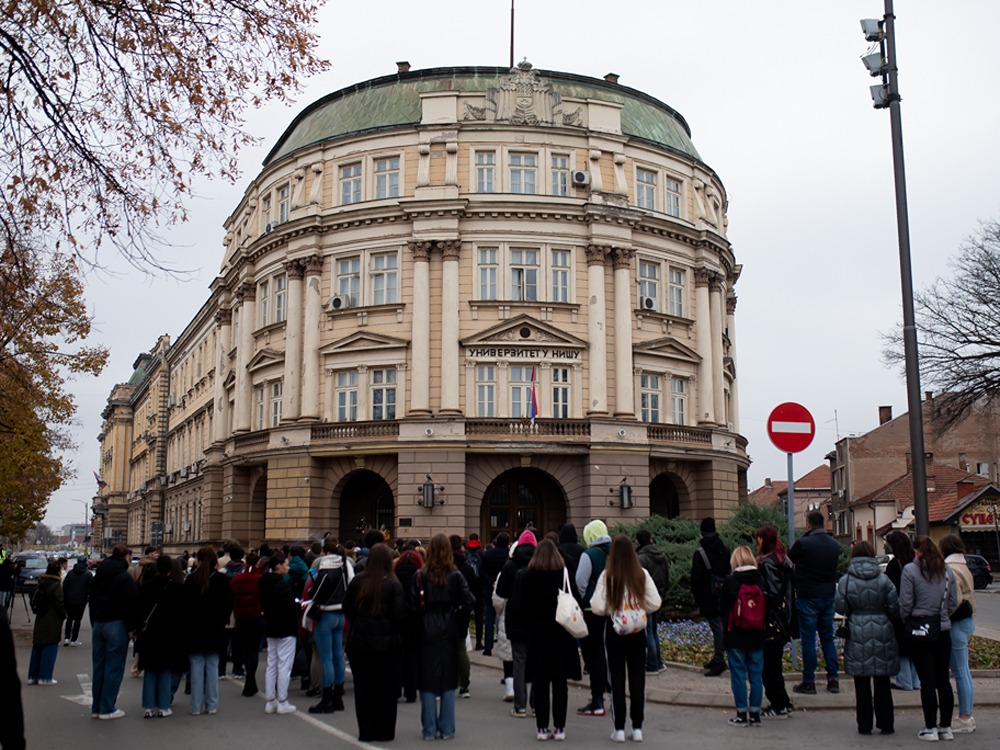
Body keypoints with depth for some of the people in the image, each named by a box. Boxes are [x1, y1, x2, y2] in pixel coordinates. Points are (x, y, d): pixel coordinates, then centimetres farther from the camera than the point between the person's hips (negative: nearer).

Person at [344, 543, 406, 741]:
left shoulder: (357, 582, -3)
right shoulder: (392, 585, -12)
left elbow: (347, 610, 4)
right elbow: (400, 615, -12)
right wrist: (398, 632, 7)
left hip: (358, 642, 3)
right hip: (387, 643, -2)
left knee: (363, 688, 11)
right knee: (386, 688, 9)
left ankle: (366, 731, 15)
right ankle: (383, 731, 13)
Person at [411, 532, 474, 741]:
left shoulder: (420, 576, -7)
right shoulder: (455, 575, -5)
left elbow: (414, 604, -9)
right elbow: (469, 601, -11)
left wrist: (418, 624, 3)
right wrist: (459, 621, 1)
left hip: (427, 631, -1)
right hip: (449, 631, 1)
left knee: (428, 681, 6)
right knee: (448, 680, 9)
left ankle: (429, 729, 9)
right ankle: (446, 729, 13)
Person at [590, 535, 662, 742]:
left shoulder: (607, 575, -12)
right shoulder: (642, 574, -7)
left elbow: (598, 608, -13)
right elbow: (655, 603, -5)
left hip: (614, 631, -2)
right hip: (637, 631, 2)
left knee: (617, 680, 6)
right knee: (638, 679, 10)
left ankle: (619, 729, 9)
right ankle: (637, 728, 14)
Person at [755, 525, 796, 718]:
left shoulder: (767, 563, -17)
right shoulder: (783, 561, 11)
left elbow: (770, 594, -24)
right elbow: (790, 591, 15)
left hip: (770, 622, -9)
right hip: (782, 622, 9)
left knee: (768, 666, 0)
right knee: (774, 664, 17)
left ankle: (779, 706, 5)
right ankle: (783, 704, 24)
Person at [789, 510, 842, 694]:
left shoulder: (803, 543, -14)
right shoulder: (834, 545, 4)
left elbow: (789, 559, 1)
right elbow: (837, 566, 15)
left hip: (807, 597, -5)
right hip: (828, 596, 5)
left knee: (808, 639, 0)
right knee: (828, 638, 13)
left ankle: (809, 682, 2)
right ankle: (833, 680, 15)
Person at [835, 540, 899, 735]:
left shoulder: (845, 580, -5)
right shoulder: (883, 579, -3)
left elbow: (840, 608, -5)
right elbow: (895, 608, -3)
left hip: (857, 634, -1)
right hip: (882, 633, 1)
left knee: (862, 683, 6)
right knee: (882, 682, 11)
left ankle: (864, 725, 10)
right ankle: (885, 724, 16)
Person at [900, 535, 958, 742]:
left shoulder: (910, 570, -10)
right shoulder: (947, 571, 3)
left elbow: (905, 604, -10)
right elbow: (954, 603, 7)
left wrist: (905, 624, 6)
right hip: (943, 631, 4)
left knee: (927, 681, 0)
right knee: (943, 679, 10)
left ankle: (930, 728, 4)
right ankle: (946, 727, 16)